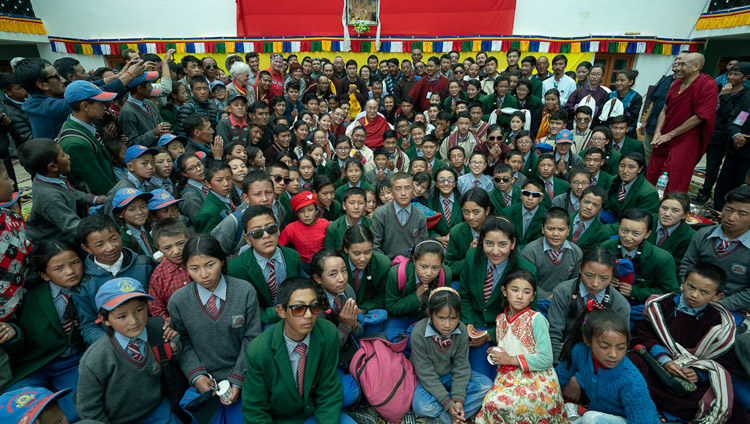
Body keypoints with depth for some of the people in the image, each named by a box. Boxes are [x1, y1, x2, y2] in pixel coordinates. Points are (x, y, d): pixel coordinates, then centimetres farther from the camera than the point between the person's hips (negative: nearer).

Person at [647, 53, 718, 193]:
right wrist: (658, 132, -4)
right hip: (664, 140, 7)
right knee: (651, 179, 11)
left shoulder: (708, 84, -11)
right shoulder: (676, 84, 11)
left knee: (674, 187, -3)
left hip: (685, 143, -7)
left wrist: (669, 135, -14)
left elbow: (700, 117, -15)